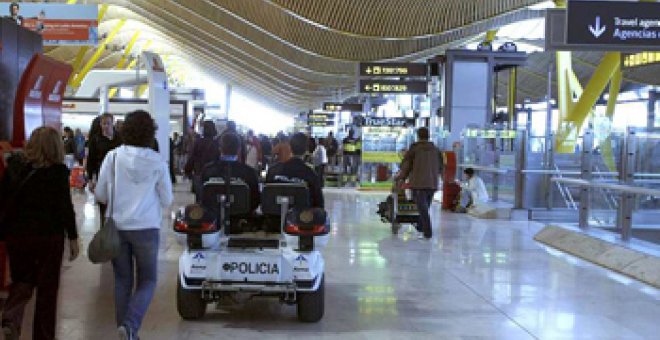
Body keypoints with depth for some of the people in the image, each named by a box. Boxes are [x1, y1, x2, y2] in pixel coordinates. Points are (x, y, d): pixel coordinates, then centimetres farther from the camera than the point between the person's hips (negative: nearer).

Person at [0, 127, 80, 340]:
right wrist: (73, 238, -3)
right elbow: (65, 206, -12)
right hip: (48, 235, -3)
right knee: (47, 287, 11)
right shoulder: (58, 171, -11)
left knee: (21, 281, 17)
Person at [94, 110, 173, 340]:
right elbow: (167, 200, 2)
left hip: (117, 227, 2)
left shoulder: (113, 157, -6)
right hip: (147, 228, -1)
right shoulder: (158, 162, -8)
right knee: (147, 281, 9)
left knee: (122, 280, 15)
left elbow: (100, 195, 2)